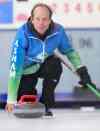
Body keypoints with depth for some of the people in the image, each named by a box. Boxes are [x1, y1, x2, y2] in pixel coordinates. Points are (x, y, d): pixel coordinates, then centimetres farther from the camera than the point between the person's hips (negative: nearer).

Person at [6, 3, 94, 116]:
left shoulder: (58, 30, -23)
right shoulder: (23, 34, -33)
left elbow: (69, 50, -2)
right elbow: (15, 67, -35)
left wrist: (81, 69, -17)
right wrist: (11, 99, -39)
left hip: (45, 66, 2)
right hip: (27, 69, -2)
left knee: (55, 64, -31)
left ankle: (46, 104, -12)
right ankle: (32, 92, 23)